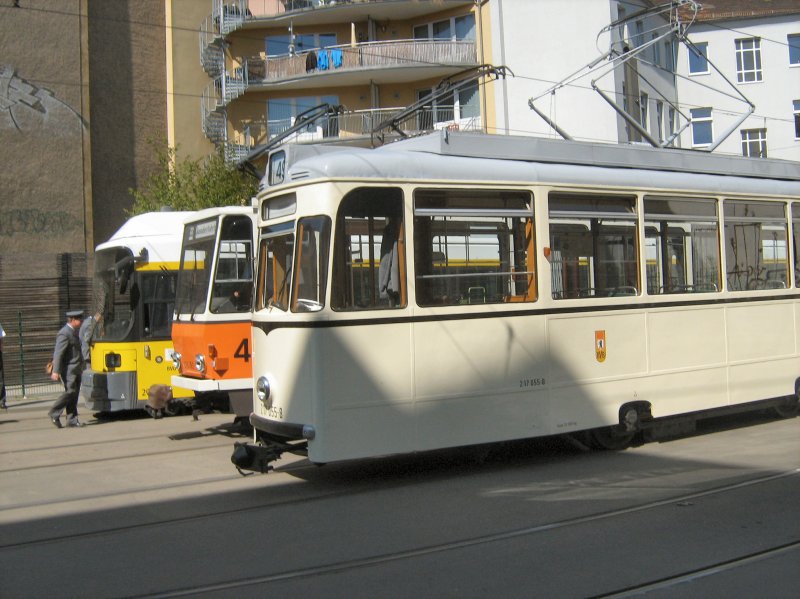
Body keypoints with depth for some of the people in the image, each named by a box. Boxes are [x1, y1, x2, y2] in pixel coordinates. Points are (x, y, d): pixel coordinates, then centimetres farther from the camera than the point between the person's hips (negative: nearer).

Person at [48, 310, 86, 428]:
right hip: (68, 369, -9)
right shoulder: (64, 334, -15)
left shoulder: (73, 332, 16)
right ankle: (54, 413, -2)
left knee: (74, 394, 7)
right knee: (70, 391, -14)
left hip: (76, 369, 9)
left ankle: (72, 419, 8)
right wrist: (56, 371, -25)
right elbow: (58, 353, -21)